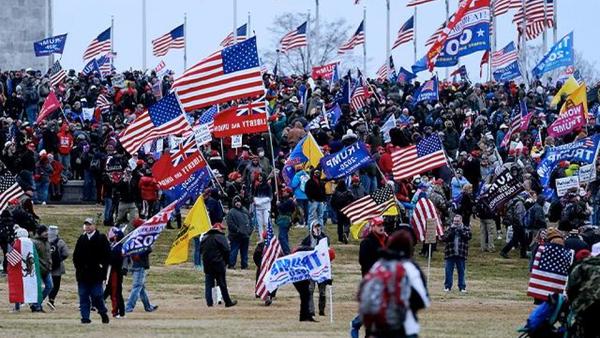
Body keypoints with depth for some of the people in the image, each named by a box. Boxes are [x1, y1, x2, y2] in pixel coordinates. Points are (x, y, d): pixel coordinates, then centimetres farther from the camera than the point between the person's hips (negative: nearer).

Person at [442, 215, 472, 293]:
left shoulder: (466, 229, 8)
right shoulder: (449, 229, 10)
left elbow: (468, 236, -10)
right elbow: (444, 238, -3)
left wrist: (460, 230, -14)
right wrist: (451, 230, -12)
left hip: (461, 254, -1)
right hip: (450, 254, 1)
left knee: (461, 271, 3)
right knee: (448, 271, 2)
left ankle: (462, 287, 8)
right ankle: (447, 287, 9)